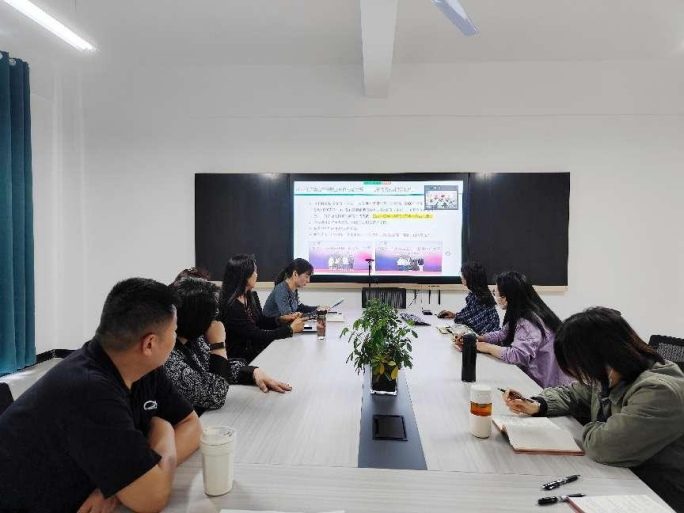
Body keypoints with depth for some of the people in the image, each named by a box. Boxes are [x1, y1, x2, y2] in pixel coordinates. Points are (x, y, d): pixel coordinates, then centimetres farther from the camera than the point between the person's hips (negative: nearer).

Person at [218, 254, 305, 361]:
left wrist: (281, 319, -3)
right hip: (241, 359, -7)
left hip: (255, 350, 7)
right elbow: (258, 336, -21)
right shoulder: (232, 307, -23)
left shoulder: (251, 296, 2)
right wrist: (290, 329, -14)